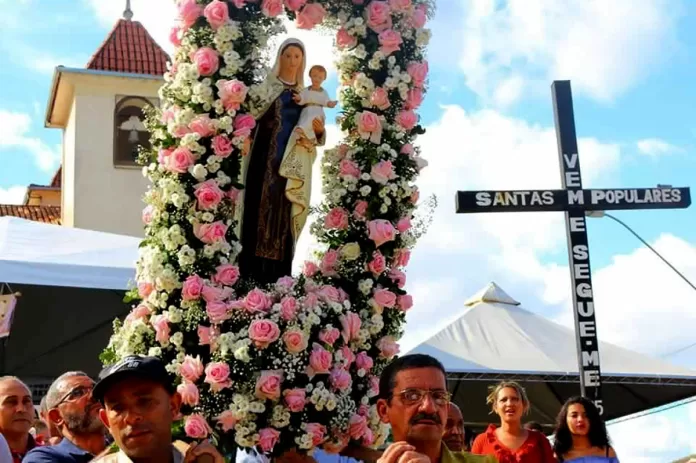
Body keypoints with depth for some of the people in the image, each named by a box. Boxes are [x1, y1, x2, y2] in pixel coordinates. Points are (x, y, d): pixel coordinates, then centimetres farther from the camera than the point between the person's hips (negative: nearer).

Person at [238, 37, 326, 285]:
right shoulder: (266, 86, 7)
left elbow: (315, 134, 17)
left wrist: (320, 130, -4)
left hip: (294, 164, 3)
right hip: (266, 158, -3)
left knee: (284, 214, 2)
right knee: (261, 207, -7)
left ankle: (278, 274, 4)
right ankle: (253, 271, -6)